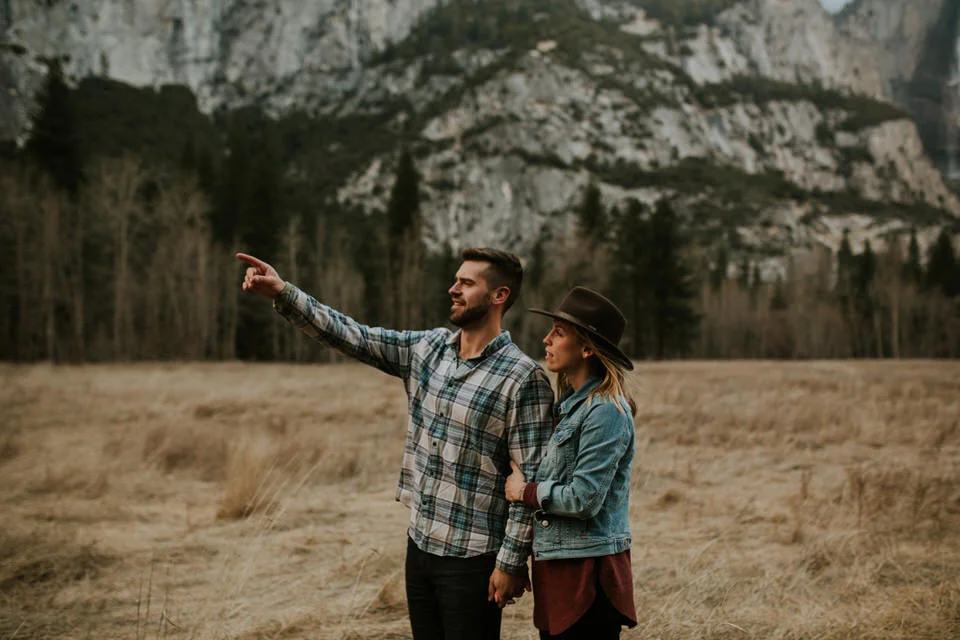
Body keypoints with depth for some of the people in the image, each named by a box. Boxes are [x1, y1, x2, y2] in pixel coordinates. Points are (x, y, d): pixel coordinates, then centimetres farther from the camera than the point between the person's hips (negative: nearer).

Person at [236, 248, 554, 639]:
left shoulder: (523, 379, -15)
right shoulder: (428, 349, 5)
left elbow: (531, 481, -16)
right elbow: (353, 337, 2)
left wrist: (512, 563, -16)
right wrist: (282, 294, -9)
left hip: (472, 560, -6)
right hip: (420, 545, 7)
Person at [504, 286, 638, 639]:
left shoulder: (605, 411, -17)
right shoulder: (571, 403, 12)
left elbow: (584, 498, -21)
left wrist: (525, 492, -8)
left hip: (587, 571, -9)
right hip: (559, 566, 9)